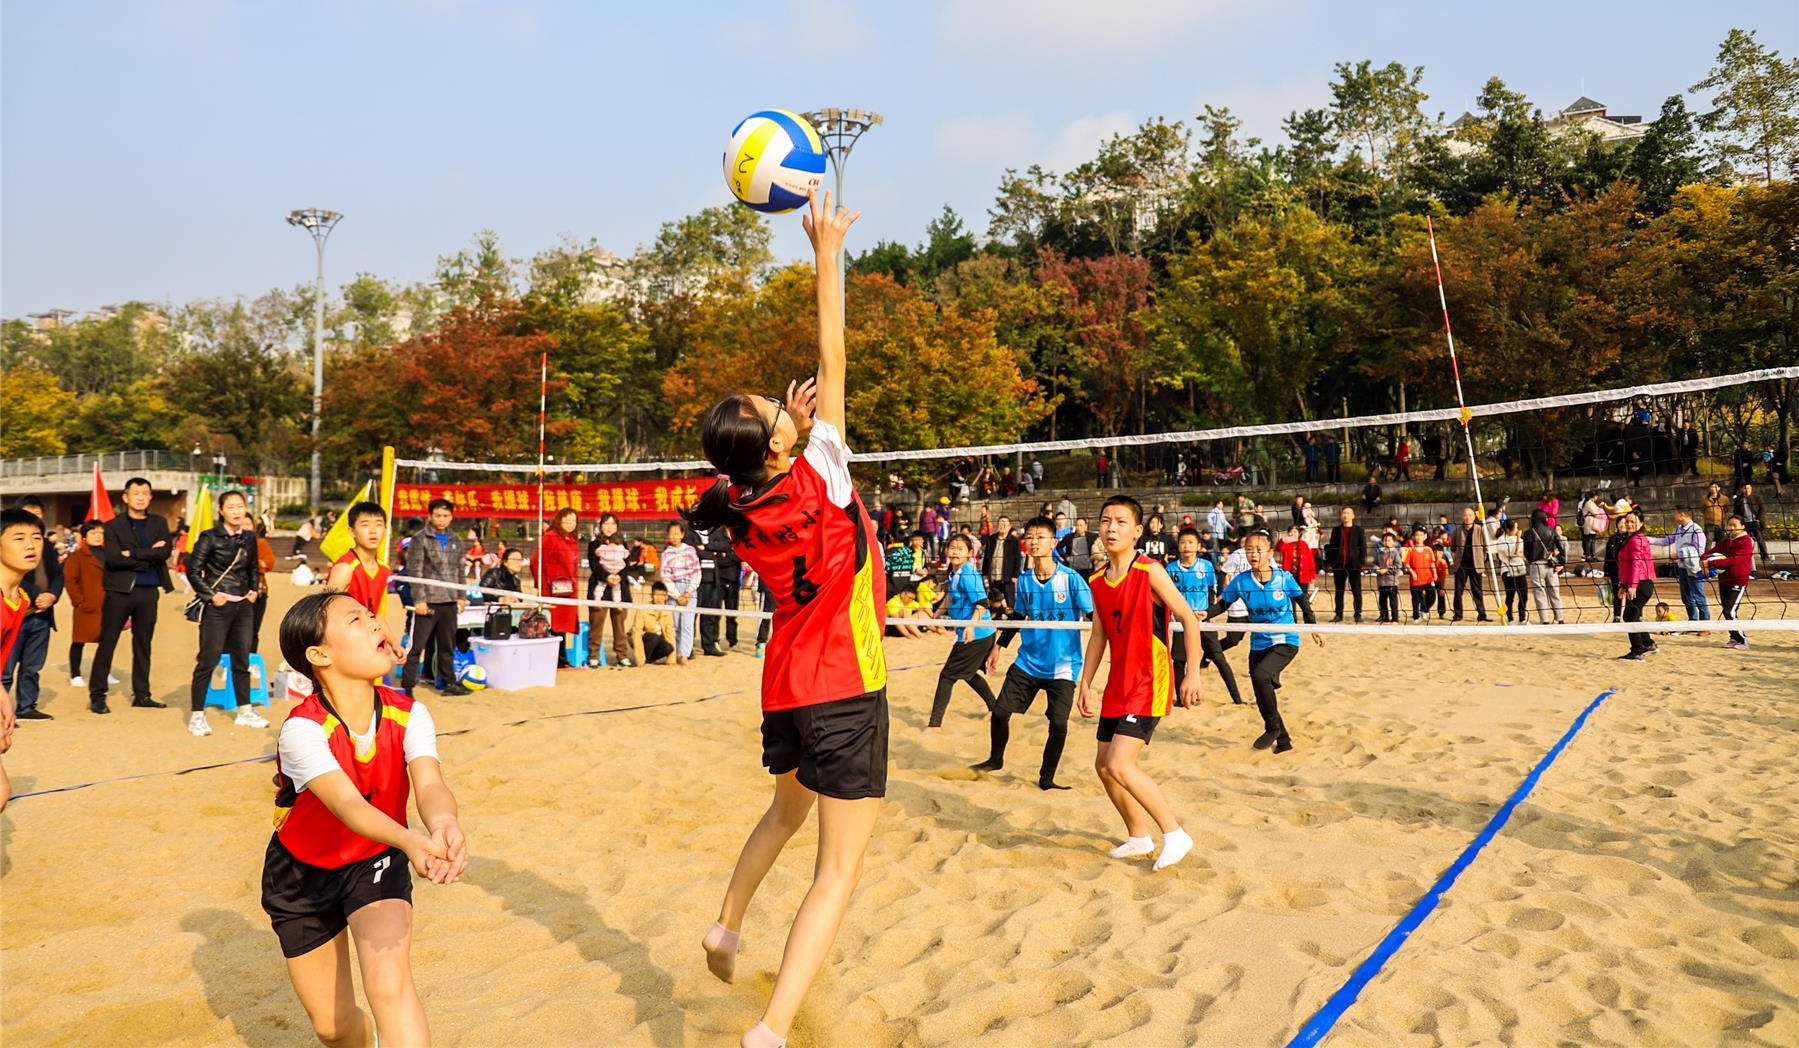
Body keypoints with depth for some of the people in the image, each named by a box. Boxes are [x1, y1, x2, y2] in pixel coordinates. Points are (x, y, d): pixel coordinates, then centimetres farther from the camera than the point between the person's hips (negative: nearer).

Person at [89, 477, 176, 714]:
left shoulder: (159, 524, 11)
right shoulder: (113, 525, 2)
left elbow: (166, 551, -6)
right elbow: (112, 558, -12)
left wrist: (133, 553, -13)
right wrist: (149, 557, -12)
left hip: (148, 592, 3)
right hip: (120, 591, -3)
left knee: (143, 645, 9)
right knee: (107, 644, -1)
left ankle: (141, 694, 16)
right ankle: (97, 695, 5)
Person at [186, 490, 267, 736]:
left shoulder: (249, 537, 8)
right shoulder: (210, 537, -8)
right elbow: (193, 570, -9)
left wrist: (254, 591, 8)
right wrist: (210, 595, -13)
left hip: (244, 606, 6)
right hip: (218, 607, -6)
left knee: (242, 660, 13)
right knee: (208, 661, -4)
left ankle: (245, 711, 23)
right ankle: (196, 716, 4)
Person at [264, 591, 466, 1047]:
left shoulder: (408, 714, -21)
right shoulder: (302, 729, -30)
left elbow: (429, 784, -37)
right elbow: (348, 804, -45)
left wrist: (444, 824, -61)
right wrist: (411, 840, -65)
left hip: (376, 860, 1)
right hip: (303, 873, -1)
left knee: (389, 983, -25)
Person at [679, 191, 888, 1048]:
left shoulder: (741, 510, -2)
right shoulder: (816, 479, -18)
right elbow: (833, 364, -16)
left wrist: (789, 434, 12)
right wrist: (827, 254, -11)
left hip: (784, 685, 7)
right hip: (844, 689, -7)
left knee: (787, 809, 34)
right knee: (839, 871, -3)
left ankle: (726, 923, 39)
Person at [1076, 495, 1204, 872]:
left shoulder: (1150, 571, -14)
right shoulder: (1097, 581, 6)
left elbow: (1188, 617, -13)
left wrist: (1193, 673, -16)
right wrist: (1085, 683, 13)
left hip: (1149, 684, -8)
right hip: (1118, 684, 8)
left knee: (1120, 765, -17)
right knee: (1103, 765, 11)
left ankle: (1174, 834, 0)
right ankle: (1138, 836, 31)